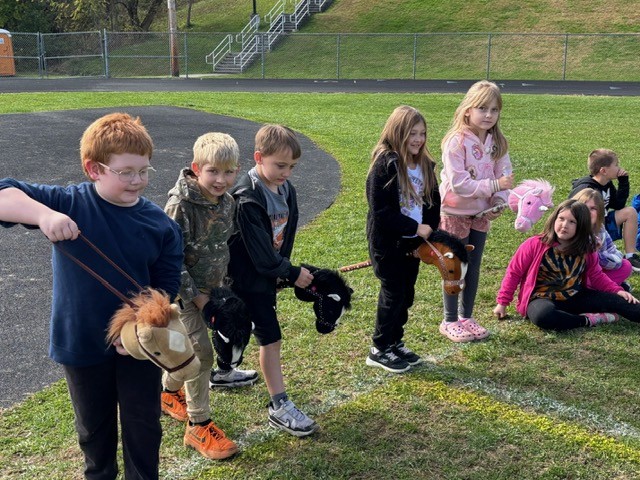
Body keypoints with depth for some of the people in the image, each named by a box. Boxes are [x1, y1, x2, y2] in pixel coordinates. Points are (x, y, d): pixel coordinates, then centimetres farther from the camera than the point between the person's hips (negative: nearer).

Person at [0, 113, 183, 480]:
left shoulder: (162, 226, -11)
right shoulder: (67, 204, -14)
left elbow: (165, 291, -8)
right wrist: (44, 215, -39)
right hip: (81, 344, 0)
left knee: (144, 425, 15)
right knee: (94, 426, 23)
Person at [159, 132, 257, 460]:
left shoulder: (227, 202, -1)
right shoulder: (181, 205, -24)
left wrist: (223, 284, 8)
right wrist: (193, 295, -20)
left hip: (211, 289, 7)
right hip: (184, 291, -7)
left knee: (188, 347, 21)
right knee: (201, 353, -8)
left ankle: (169, 393, 46)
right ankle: (198, 426, 7)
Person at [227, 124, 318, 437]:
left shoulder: (286, 190, 3)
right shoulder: (247, 199, -24)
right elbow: (259, 250, -24)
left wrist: (282, 268, 7)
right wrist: (291, 273, -16)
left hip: (269, 273, 8)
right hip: (248, 278, -8)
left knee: (248, 330, 20)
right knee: (271, 338, -7)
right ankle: (280, 408, 1)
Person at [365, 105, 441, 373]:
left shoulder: (425, 165, 5)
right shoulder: (384, 165, -18)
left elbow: (433, 202, 11)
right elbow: (381, 211, -22)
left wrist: (427, 233, -3)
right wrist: (416, 228, -20)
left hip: (413, 242, 7)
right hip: (387, 243, -7)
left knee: (406, 294, 14)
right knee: (393, 293, 0)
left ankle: (395, 343, 29)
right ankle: (380, 350, 15)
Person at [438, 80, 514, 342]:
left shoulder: (497, 142, 0)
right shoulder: (456, 141, -21)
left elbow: (504, 175, 2)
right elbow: (459, 183, -27)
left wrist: (499, 202, -15)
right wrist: (494, 186, -27)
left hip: (482, 213, 6)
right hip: (455, 213, -6)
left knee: (474, 266, 14)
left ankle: (466, 316, 29)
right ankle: (450, 321, 19)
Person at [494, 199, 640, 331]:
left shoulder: (586, 249, 1)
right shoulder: (535, 245, -10)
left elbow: (597, 276, 15)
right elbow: (514, 272, -3)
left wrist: (618, 291, -1)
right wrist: (502, 302, -2)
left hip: (576, 298, 4)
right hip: (543, 299, -4)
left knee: (617, 300, -11)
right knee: (543, 316, -40)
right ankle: (589, 320, -24)